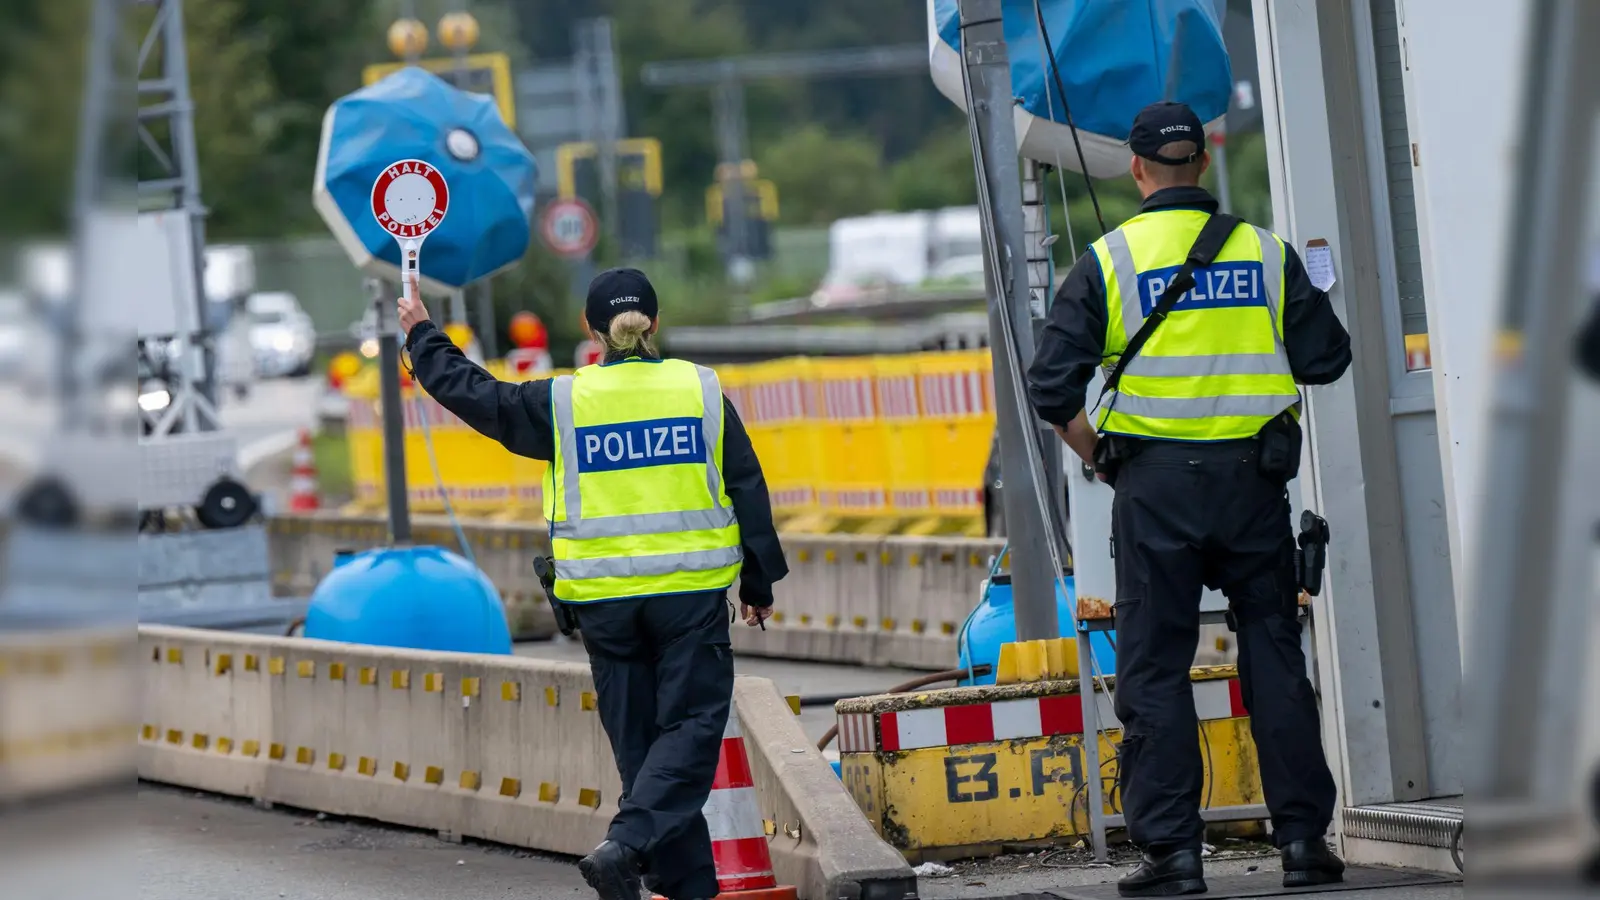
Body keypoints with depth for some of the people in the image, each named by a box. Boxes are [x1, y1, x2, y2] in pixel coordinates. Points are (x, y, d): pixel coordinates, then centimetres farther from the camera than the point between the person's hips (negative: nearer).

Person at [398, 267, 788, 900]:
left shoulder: (561, 403, -1)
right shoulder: (701, 391, 1)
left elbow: (473, 394, 10)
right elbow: (748, 491, 4)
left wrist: (423, 337, 27)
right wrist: (759, 584, 13)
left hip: (604, 600, 1)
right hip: (692, 591, -1)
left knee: (638, 736, 10)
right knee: (691, 726, 0)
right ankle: (628, 845, -21)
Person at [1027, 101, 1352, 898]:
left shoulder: (1108, 261, -3)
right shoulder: (1266, 253, 2)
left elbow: (1052, 384, -6)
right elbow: (1326, 358, 4)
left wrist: (1095, 452, 10)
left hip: (1156, 481, -2)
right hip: (1253, 476, 2)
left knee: (1155, 667, 3)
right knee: (1273, 653, 8)